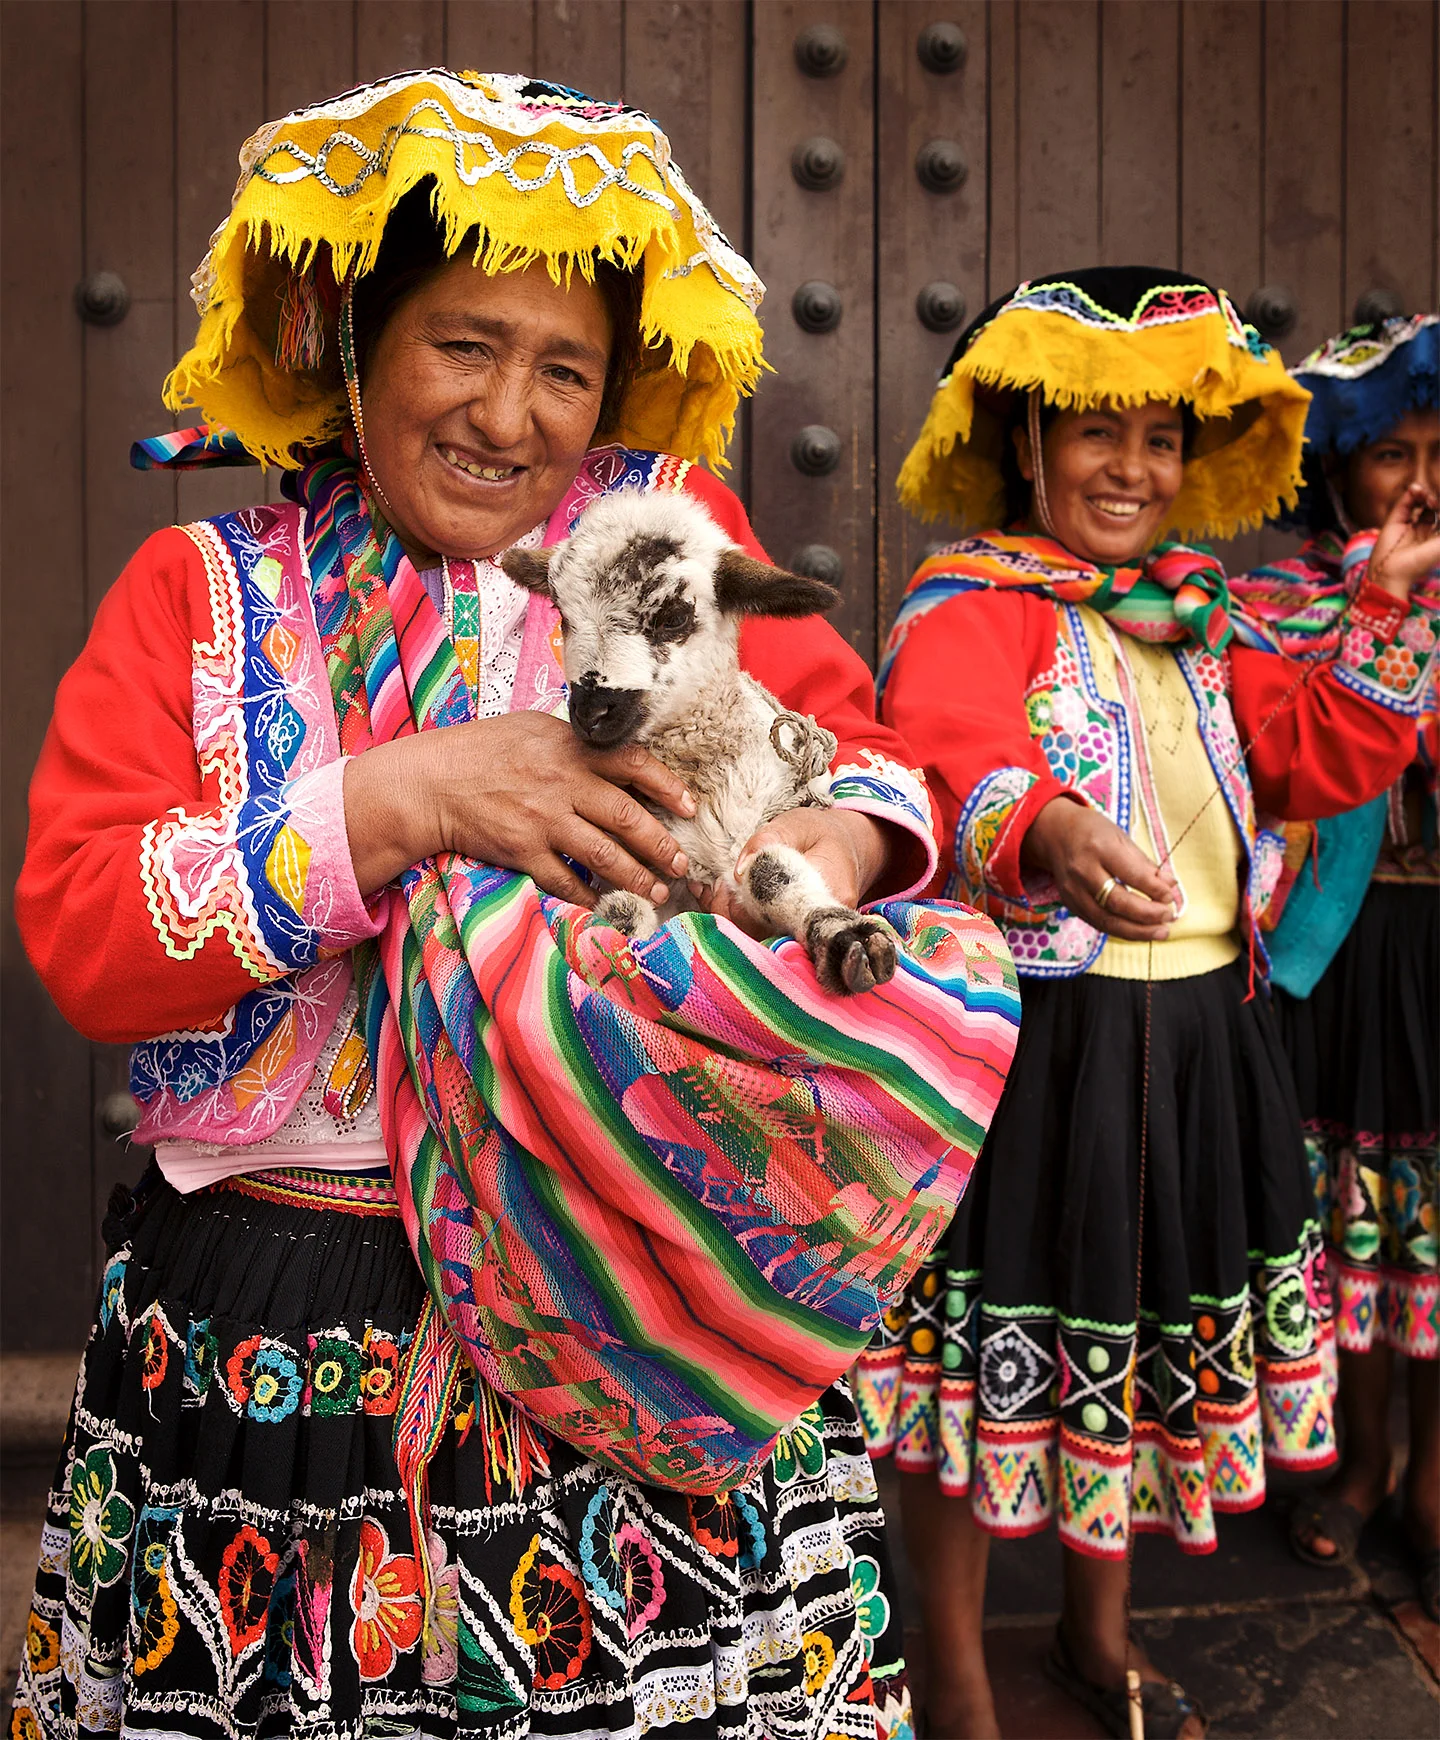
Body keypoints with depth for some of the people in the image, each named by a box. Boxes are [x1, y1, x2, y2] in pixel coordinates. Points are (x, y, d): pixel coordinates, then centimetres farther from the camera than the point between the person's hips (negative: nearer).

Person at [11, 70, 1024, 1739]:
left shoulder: (671, 527, 3)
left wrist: (841, 836, -21)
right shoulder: (202, 589, 1)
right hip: (273, 1329, 1)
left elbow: (848, 735, 3)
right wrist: (409, 798, -20)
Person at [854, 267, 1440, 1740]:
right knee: (994, 1347, 4)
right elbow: (950, 752, -30)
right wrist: (1044, 830, -50)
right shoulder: (969, 603, -9)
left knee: (1153, 1341, 20)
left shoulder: (1195, 623, 15)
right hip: (1028, 1045, -7)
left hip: (1198, 1040, 8)